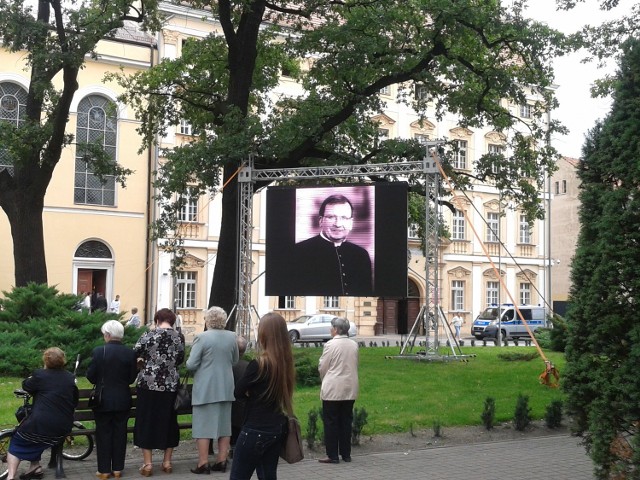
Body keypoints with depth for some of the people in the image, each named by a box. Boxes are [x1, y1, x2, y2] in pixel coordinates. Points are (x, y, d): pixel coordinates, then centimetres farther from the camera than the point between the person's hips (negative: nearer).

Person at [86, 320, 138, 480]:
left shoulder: (98, 351, -12)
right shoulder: (130, 353, -5)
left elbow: (91, 376, -8)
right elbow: (132, 378, -1)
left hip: (103, 401, -2)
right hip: (123, 401, 2)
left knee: (104, 434, 7)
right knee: (119, 434, 10)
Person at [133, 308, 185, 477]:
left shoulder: (149, 336, -7)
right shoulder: (179, 338, 1)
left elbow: (133, 355, -3)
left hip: (149, 385, -3)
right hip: (171, 386, 3)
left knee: (146, 422, 7)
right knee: (168, 422, 14)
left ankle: (148, 463, 7)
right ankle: (167, 461, 19)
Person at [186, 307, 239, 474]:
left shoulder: (202, 337, -13)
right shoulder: (232, 337, 2)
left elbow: (191, 365, -12)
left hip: (205, 388, -5)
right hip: (226, 387, 5)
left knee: (204, 424, 1)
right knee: (224, 423, 11)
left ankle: (203, 463, 1)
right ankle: (221, 461, 15)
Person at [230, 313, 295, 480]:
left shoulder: (258, 364, -19)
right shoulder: (286, 362, 2)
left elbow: (238, 392, -9)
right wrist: (256, 392, 1)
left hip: (256, 430, -7)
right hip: (278, 429, 7)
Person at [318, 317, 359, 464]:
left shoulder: (331, 344, -13)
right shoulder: (354, 345, 4)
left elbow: (322, 367, -6)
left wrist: (324, 378, 14)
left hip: (333, 390, -5)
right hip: (350, 389, 6)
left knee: (331, 422, 2)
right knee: (346, 421, 12)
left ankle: (332, 455, 3)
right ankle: (346, 454, 16)